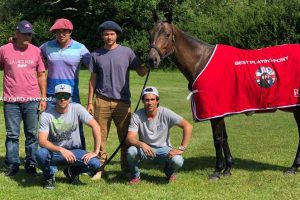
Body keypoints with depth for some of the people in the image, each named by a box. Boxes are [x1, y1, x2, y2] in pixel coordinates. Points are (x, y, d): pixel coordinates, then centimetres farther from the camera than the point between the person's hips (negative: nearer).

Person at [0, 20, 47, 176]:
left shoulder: (36, 51, 6)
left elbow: (41, 75, 10)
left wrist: (43, 97, 5)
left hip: (32, 100, 1)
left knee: (32, 134, 5)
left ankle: (31, 164, 13)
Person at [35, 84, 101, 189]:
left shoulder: (76, 108, -12)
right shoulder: (46, 115, -14)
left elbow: (95, 126, -15)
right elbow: (42, 141, -22)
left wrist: (96, 152, -20)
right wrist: (61, 150, -37)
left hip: (74, 150, 1)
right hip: (54, 151, -1)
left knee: (95, 164, -25)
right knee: (40, 153, -35)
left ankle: (72, 172, 9)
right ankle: (50, 176, -1)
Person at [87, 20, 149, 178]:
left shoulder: (127, 52, 3)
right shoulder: (96, 55, 7)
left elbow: (141, 72, 3)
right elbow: (93, 79, 10)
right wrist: (90, 102, 6)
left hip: (122, 101, 0)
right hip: (102, 101, 1)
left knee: (126, 136, 4)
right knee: (100, 136, 1)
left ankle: (126, 170, 14)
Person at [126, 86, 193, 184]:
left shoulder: (165, 113, -15)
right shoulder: (137, 116, -12)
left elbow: (188, 126, -19)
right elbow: (129, 138, -20)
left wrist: (181, 148, -25)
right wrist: (141, 144, -41)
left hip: (163, 149, 0)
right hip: (145, 150, 0)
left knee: (177, 160, -31)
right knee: (131, 151, -33)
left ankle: (169, 172, 9)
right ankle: (135, 175, 0)